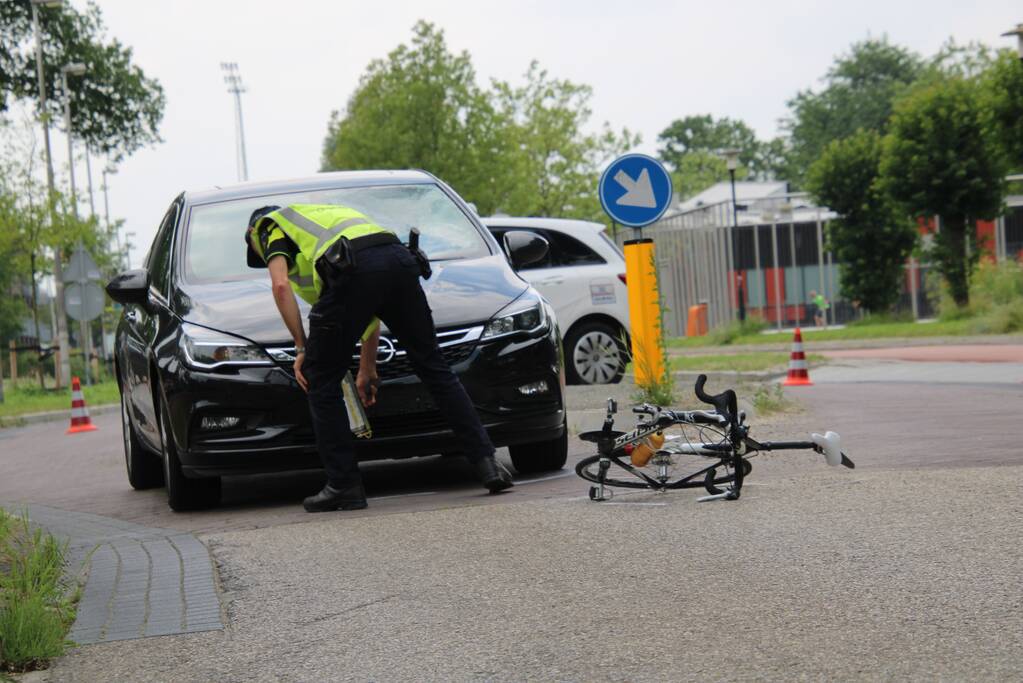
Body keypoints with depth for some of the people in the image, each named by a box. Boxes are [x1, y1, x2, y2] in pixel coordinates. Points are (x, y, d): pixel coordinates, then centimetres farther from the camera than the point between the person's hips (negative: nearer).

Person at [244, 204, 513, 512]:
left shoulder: (270, 225, 25)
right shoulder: (323, 214, 44)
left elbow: (281, 285, 3)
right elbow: (371, 309, 41)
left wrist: (301, 348, 10)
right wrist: (367, 367, 44)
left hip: (354, 270, -6)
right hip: (400, 261, 6)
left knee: (322, 381, 9)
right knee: (434, 367, 15)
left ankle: (344, 485, 10)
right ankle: (486, 462, 10)